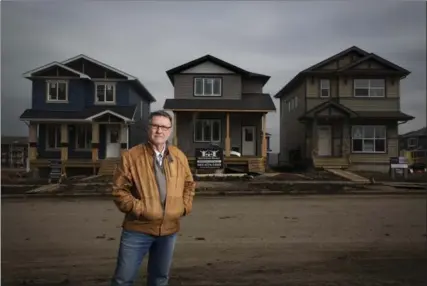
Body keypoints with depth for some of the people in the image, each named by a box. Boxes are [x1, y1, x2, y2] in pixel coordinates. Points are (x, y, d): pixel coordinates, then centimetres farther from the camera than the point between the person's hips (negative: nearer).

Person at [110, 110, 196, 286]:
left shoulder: (179, 156, 5)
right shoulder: (131, 156, -8)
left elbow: (189, 184, 16)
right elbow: (119, 189, -8)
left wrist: (185, 206, 4)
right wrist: (138, 208, -16)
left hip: (169, 229, 4)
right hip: (138, 229, -4)